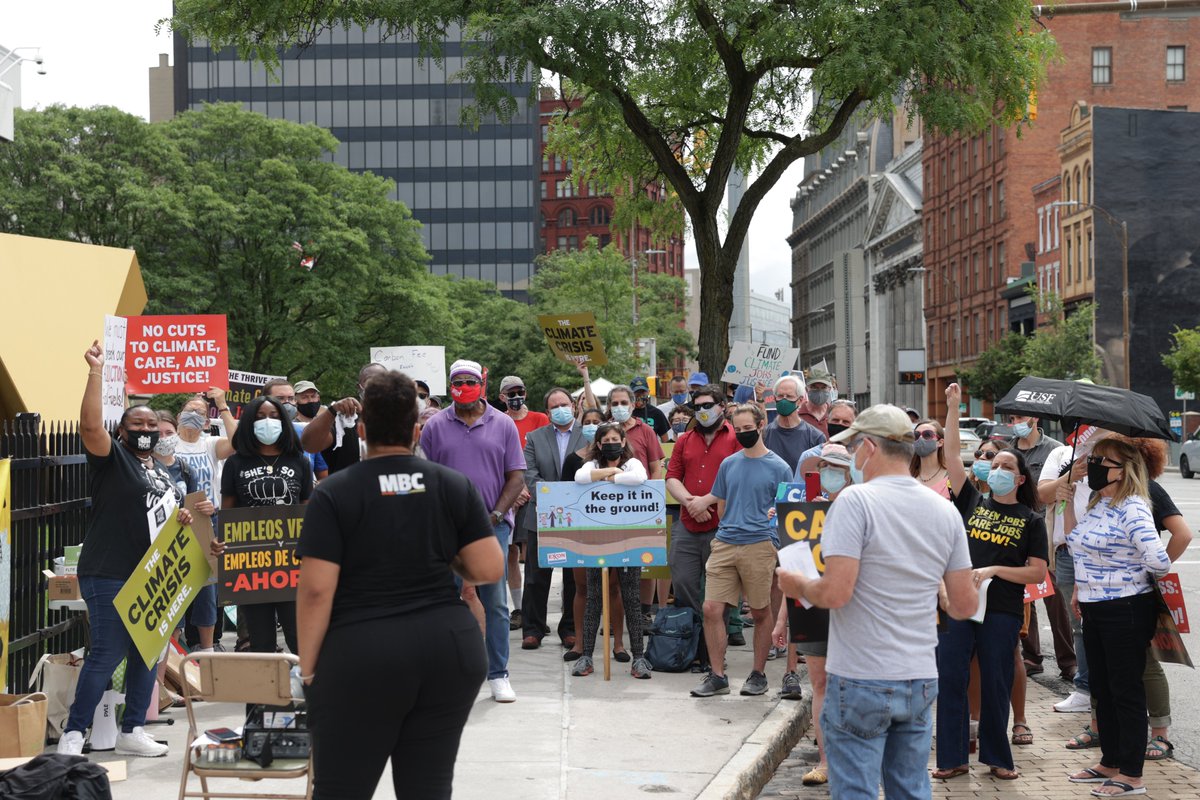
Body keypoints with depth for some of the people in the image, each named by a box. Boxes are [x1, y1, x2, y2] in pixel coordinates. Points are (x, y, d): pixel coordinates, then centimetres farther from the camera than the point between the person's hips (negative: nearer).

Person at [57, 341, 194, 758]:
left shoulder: (162, 470, 19)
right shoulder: (112, 458, -3)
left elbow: (174, 513, 29)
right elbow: (90, 425, -22)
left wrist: (185, 517, 5)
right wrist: (96, 371, -25)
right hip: (110, 576, -8)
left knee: (147, 655, 10)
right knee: (107, 655, -11)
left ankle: (132, 731, 20)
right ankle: (72, 736, -5)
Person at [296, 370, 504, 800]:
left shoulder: (334, 494, -5)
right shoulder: (456, 485, 4)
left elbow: (316, 590, -10)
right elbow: (490, 570, 1)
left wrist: (308, 666, 0)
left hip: (360, 655, -3)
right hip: (449, 647, 3)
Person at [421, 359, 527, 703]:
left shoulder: (503, 425, 5)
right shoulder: (435, 426, 5)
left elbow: (516, 477, 4)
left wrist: (496, 515, -6)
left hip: (492, 525, 0)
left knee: (495, 603, 1)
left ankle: (498, 675, 7)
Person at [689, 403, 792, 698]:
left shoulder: (778, 468, 1)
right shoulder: (728, 464, 14)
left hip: (760, 545, -4)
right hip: (724, 543, 4)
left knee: (760, 612, 5)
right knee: (711, 608, -4)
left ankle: (758, 675, 18)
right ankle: (717, 676, 5)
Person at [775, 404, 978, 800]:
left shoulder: (856, 501, -12)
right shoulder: (945, 511, 6)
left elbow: (835, 593, -20)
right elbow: (965, 606, 7)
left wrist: (798, 586, 0)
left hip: (861, 681, -6)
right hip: (920, 680, 6)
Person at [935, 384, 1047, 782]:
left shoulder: (1030, 520, 4)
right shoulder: (973, 502, 9)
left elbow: (1038, 572, -2)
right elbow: (951, 457, 3)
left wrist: (993, 570, -13)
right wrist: (953, 409, -2)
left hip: (1001, 611, -2)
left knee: (996, 685, 5)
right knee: (949, 680, 1)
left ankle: (997, 758, 19)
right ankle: (953, 758, 9)